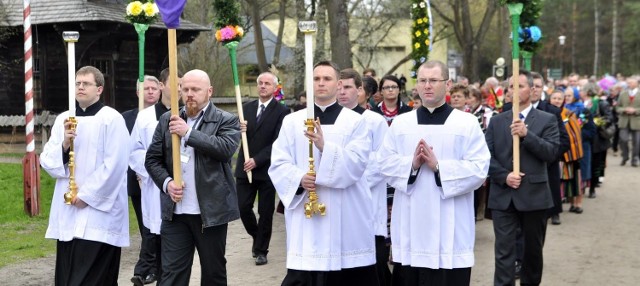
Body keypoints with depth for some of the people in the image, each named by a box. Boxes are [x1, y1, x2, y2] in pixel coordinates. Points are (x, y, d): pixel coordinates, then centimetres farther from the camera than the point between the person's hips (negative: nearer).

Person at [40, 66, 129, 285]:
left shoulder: (111, 119, -6)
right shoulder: (63, 119, 11)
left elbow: (114, 165, -11)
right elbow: (46, 161, 8)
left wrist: (86, 195, -11)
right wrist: (64, 144, -11)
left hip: (99, 211, -6)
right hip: (67, 211, 6)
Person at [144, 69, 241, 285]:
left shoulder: (226, 121, -1)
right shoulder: (167, 120, 10)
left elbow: (226, 149, -19)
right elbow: (152, 159, 11)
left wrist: (189, 133, -20)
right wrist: (166, 182, -7)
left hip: (211, 211, -2)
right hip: (175, 212, 3)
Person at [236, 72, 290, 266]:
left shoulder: (281, 112, -7)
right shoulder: (246, 108, 10)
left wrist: (257, 160, -18)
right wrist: (239, 129, -13)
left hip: (267, 169, -4)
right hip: (245, 167, 4)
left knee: (265, 212, 4)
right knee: (243, 207, 2)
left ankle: (261, 250, 17)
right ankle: (257, 237, 28)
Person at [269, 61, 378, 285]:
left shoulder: (355, 121, 4)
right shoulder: (292, 121, 9)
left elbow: (357, 163, -10)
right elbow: (278, 164, 3)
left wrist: (324, 146, -23)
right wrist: (299, 178, -16)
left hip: (346, 216, -1)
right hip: (306, 214, 1)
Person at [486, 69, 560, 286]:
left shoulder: (547, 120, 3)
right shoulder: (496, 121, 9)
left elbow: (552, 153, -9)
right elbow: (487, 156, 3)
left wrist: (526, 134, -19)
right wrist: (504, 176, -12)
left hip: (534, 195, 0)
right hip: (503, 196, 1)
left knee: (533, 249, 14)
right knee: (504, 251, -5)